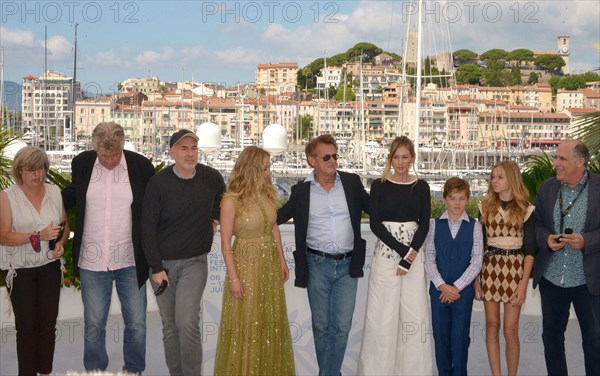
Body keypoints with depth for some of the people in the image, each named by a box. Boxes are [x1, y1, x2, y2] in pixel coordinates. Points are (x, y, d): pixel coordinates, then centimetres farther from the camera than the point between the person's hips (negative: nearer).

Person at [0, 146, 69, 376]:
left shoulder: (54, 192, 4)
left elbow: (65, 226, 13)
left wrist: (61, 243, -8)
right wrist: (38, 236, -22)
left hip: (50, 266, 3)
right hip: (20, 270, -3)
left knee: (48, 323, 6)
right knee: (27, 326, 2)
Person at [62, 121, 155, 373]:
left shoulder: (140, 166, -8)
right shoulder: (81, 163, -4)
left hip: (130, 260, -1)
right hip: (92, 260, 1)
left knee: (136, 324, 10)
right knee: (93, 326, 11)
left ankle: (134, 371, 30)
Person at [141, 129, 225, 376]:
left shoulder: (212, 178, -2)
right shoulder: (159, 182, -8)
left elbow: (222, 213, 16)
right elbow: (148, 227, -6)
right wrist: (156, 267, -8)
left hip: (194, 262, 0)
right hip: (163, 263, 0)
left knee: (187, 322, -14)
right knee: (170, 326, 8)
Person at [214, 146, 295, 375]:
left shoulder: (268, 193, 0)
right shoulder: (231, 200, -17)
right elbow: (225, 242, -14)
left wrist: (282, 260, 11)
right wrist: (233, 277, -14)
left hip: (270, 262, 6)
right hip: (246, 263, -6)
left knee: (271, 321, 16)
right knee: (246, 323, 6)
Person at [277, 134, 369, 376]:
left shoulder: (352, 182, 2)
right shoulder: (301, 191, 1)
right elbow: (280, 216, 13)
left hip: (347, 265, 0)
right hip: (317, 265, 0)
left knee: (341, 326, -2)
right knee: (321, 325, 10)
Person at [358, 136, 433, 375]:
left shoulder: (421, 187, 5)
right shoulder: (379, 186, 0)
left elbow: (424, 225, 1)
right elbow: (375, 224, -6)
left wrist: (409, 259, -9)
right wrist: (402, 250, -14)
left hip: (413, 255, 2)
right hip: (386, 254, -1)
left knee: (415, 314, 2)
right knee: (383, 314, 0)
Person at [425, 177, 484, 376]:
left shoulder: (474, 226, -1)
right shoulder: (435, 224, 2)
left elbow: (476, 261, -5)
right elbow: (429, 258, -1)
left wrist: (456, 286, -11)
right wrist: (442, 286, -11)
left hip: (463, 290, -1)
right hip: (438, 289, 1)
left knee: (460, 338, 3)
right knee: (441, 336, 7)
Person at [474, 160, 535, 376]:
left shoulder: (525, 209, -2)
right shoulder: (486, 206, 5)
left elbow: (530, 250, -2)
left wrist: (524, 284, -9)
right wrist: (476, 278, 3)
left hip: (514, 270, -2)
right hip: (490, 269, 3)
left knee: (510, 330, -2)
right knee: (492, 326, 6)